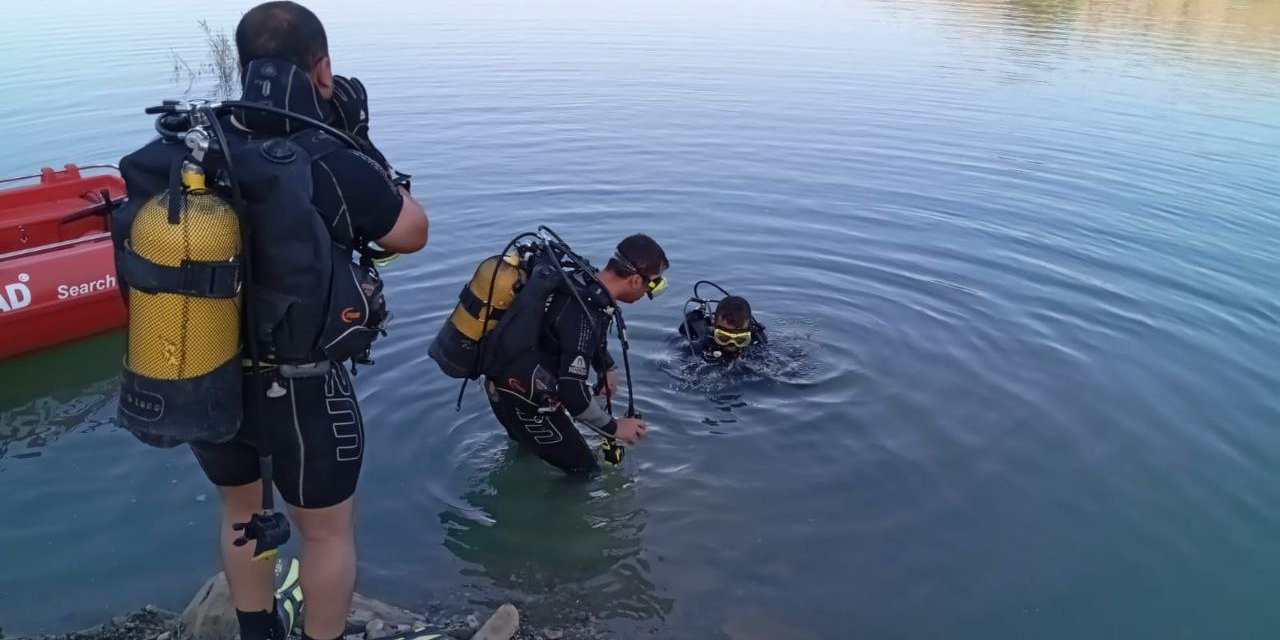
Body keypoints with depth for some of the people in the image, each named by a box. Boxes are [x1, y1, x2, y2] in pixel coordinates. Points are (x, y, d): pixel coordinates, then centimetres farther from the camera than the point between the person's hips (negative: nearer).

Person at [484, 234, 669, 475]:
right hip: (521, 398, -9)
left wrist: (607, 369, 2)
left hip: (510, 383, 9)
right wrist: (614, 427, -18)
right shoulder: (584, 315, -33)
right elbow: (573, 394, -33)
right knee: (583, 469, 4)